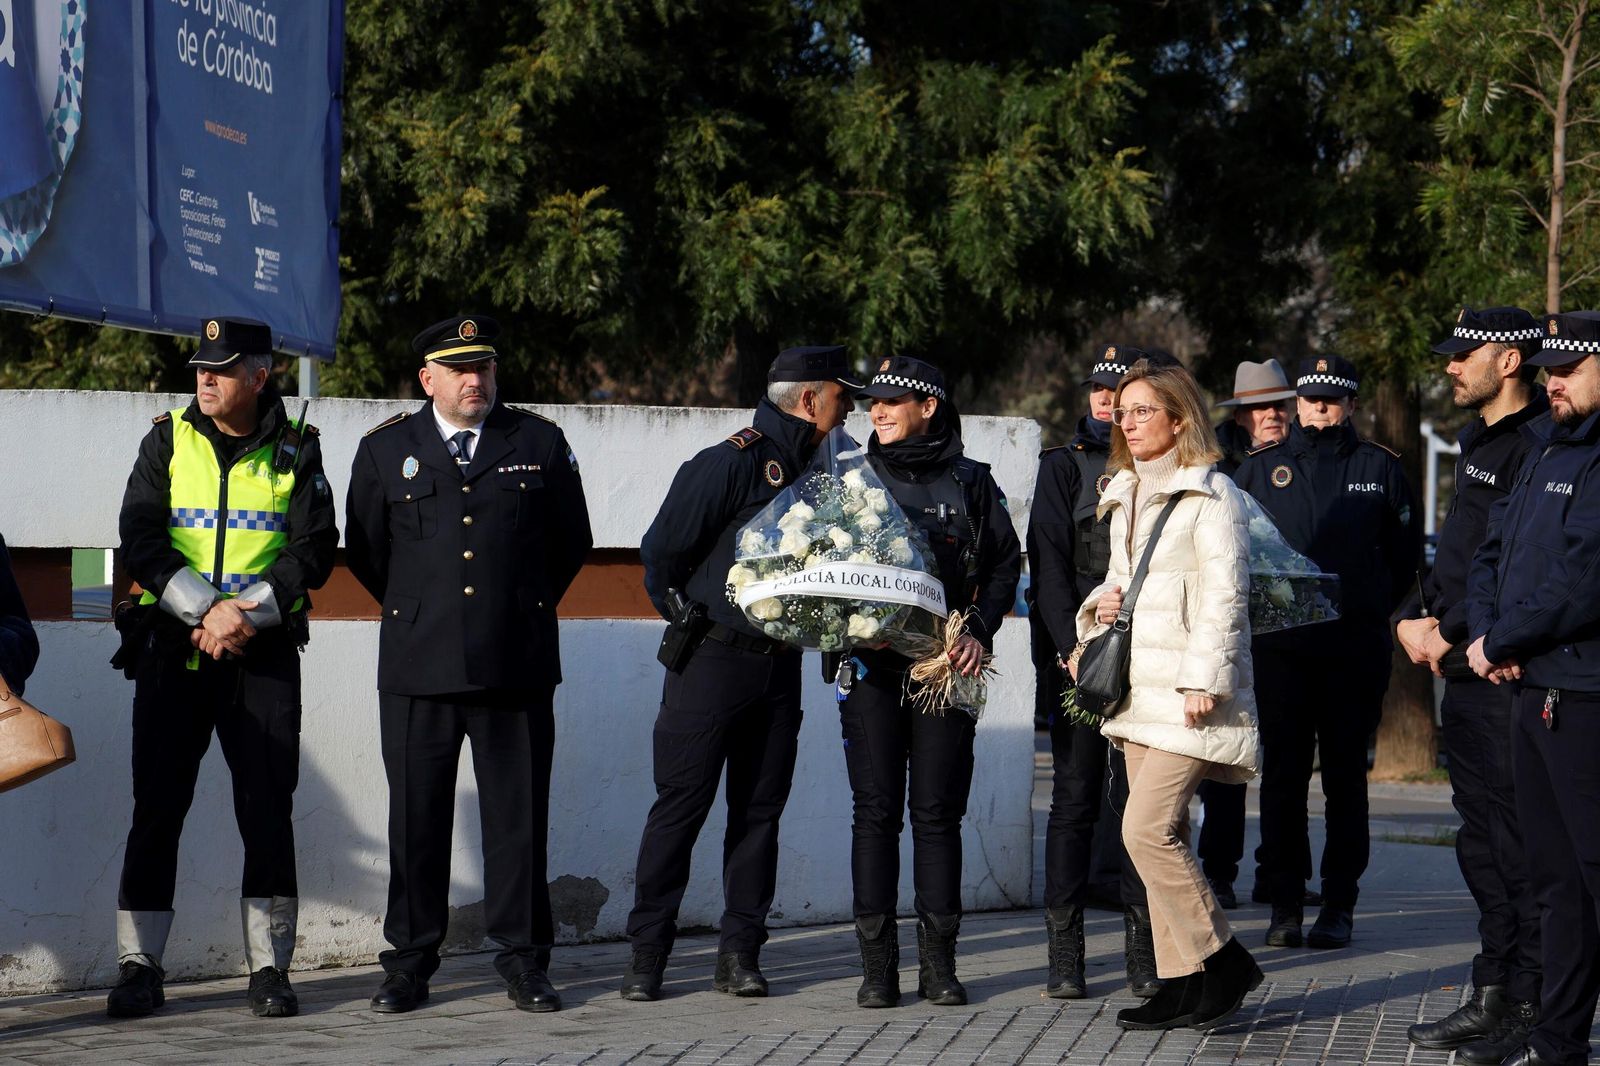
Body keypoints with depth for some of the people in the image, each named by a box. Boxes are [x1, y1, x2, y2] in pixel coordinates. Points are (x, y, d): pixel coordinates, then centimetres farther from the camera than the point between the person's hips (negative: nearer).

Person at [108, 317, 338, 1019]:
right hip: (173, 650, 1)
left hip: (264, 652, -1)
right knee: (156, 808, 1)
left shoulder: (295, 450, 4)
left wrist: (247, 613, -15)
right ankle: (139, 965, 8)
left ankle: (269, 968, 5)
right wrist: (206, 611, -15)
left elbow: (313, 549, -2)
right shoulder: (167, 441, 6)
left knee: (267, 811, -2)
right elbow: (140, 539, -3)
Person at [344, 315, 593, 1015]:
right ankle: (409, 964, 12)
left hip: (517, 663, 0)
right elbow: (364, 550, 16)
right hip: (418, 665, 0)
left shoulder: (540, 444, 7)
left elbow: (571, 543, 16)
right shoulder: (385, 450, 7)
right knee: (416, 818, 4)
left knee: (518, 817, 3)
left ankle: (523, 962, 11)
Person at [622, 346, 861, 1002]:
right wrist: (689, 622, 0)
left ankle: (739, 954, 11)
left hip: (778, 668, 7)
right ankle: (648, 954, 4)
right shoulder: (732, 463, -11)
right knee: (681, 805, -3)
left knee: (760, 810, 6)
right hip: (713, 662, -7)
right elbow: (661, 550, -10)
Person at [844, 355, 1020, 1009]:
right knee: (875, 813, -1)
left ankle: (939, 964, 7)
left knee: (938, 812, 2)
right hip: (871, 665, 1)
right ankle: (877, 966, 2)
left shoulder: (970, 481, 6)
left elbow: (1006, 562, 7)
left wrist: (980, 630, -6)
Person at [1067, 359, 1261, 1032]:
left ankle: (1223, 962, -3)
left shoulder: (1209, 494, -7)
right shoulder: (1125, 496, 18)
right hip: (1137, 687, 8)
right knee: (1161, 836, 6)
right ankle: (1181, 984, 10)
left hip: (1188, 693, -8)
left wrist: (1204, 679, -19)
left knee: (1147, 830, -15)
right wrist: (1101, 610, 5)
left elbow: (1225, 595, -13)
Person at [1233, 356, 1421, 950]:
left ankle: (1338, 905, 7)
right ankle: (1285, 904, 6)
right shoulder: (1262, 467, 9)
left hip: (1355, 649, -1)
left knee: (1346, 776, 3)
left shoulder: (1378, 467, 7)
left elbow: (1405, 550, 11)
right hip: (1279, 646, 1)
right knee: (1282, 774, 1)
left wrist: (1373, 609, 4)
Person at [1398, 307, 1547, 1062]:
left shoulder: (1537, 445, -14)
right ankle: (1491, 995, 21)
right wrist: (1419, 617, 8)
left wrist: (1452, 632, -16)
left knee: (1516, 838, -6)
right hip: (1465, 669, 10)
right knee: (1480, 838, 14)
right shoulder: (1479, 441, 17)